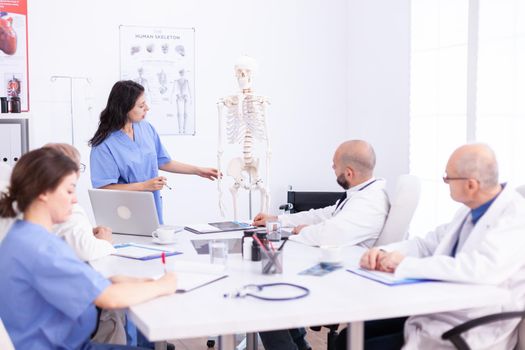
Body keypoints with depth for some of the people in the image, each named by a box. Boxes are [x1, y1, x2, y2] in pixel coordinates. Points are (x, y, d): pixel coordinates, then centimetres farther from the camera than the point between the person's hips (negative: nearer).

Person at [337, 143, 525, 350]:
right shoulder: (472, 210, 9)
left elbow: (481, 269, -34)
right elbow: (428, 245, 16)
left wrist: (406, 265, -25)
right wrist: (383, 253, -4)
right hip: (432, 317, 8)